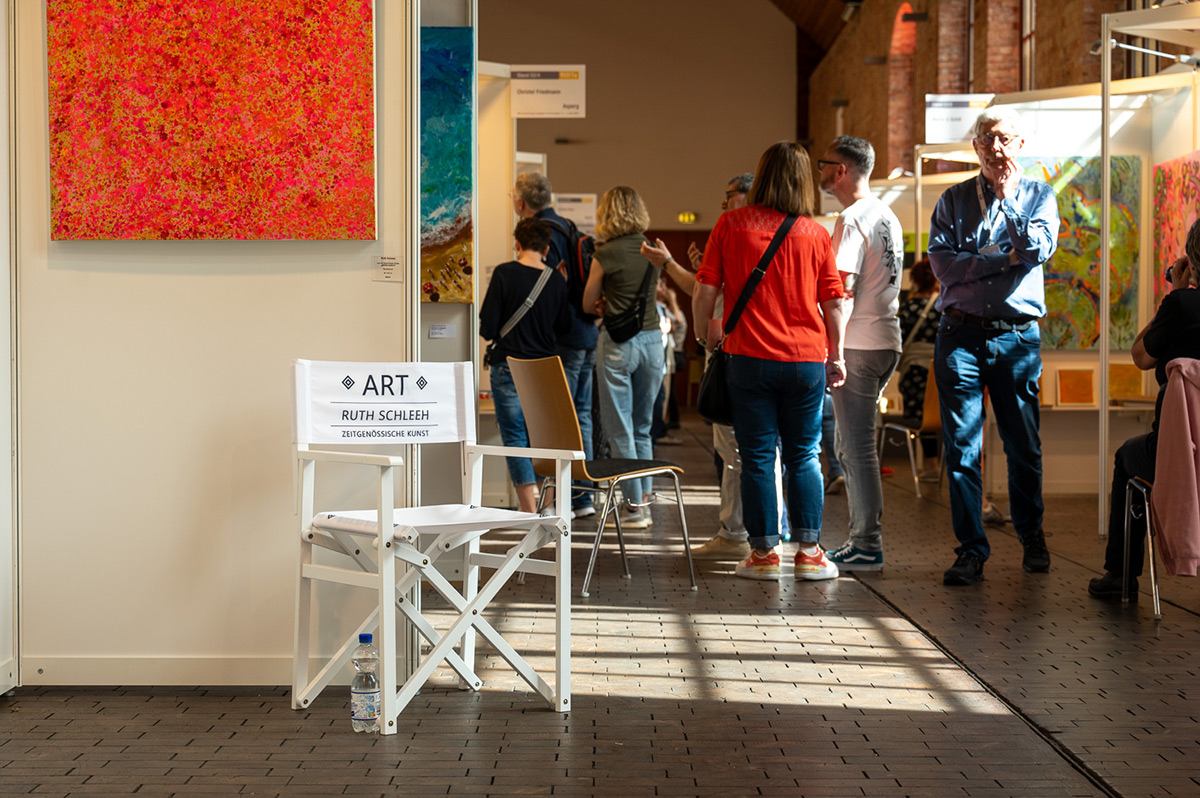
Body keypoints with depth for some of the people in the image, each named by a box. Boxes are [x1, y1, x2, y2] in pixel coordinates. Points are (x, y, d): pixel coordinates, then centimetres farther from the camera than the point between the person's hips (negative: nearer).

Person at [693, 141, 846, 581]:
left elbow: (705, 292, -3)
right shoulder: (815, 234, 2)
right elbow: (833, 303, 4)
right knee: (804, 457, 10)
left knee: (757, 458, 5)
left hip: (750, 358, -1)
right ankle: (809, 552, 8)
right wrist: (835, 356, 16)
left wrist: (707, 339, 13)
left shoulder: (731, 224, -2)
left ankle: (763, 553, 7)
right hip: (806, 359, 1)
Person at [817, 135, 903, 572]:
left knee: (856, 447, -5)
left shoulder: (852, 220, -13)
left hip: (858, 345, -9)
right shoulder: (887, 216, 17)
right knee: (852, 445, 15)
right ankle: (862, 538, 20)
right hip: (886, 339, 9)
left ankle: (867, 547, -1)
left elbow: (842, 291, -19)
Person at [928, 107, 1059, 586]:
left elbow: (1038, 248, -10)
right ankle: (971, 550, 4)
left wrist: (1006, 195, -8)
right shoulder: (954, 200, 9)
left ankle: (1031, 537, 26)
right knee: (961, 447, -2)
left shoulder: (1039, 196, 9)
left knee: (1023, 444, 7)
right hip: (960, 335, 0)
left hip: (1017, 336, 0)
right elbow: (942, 263, -5)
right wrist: (1005, 258, -9)